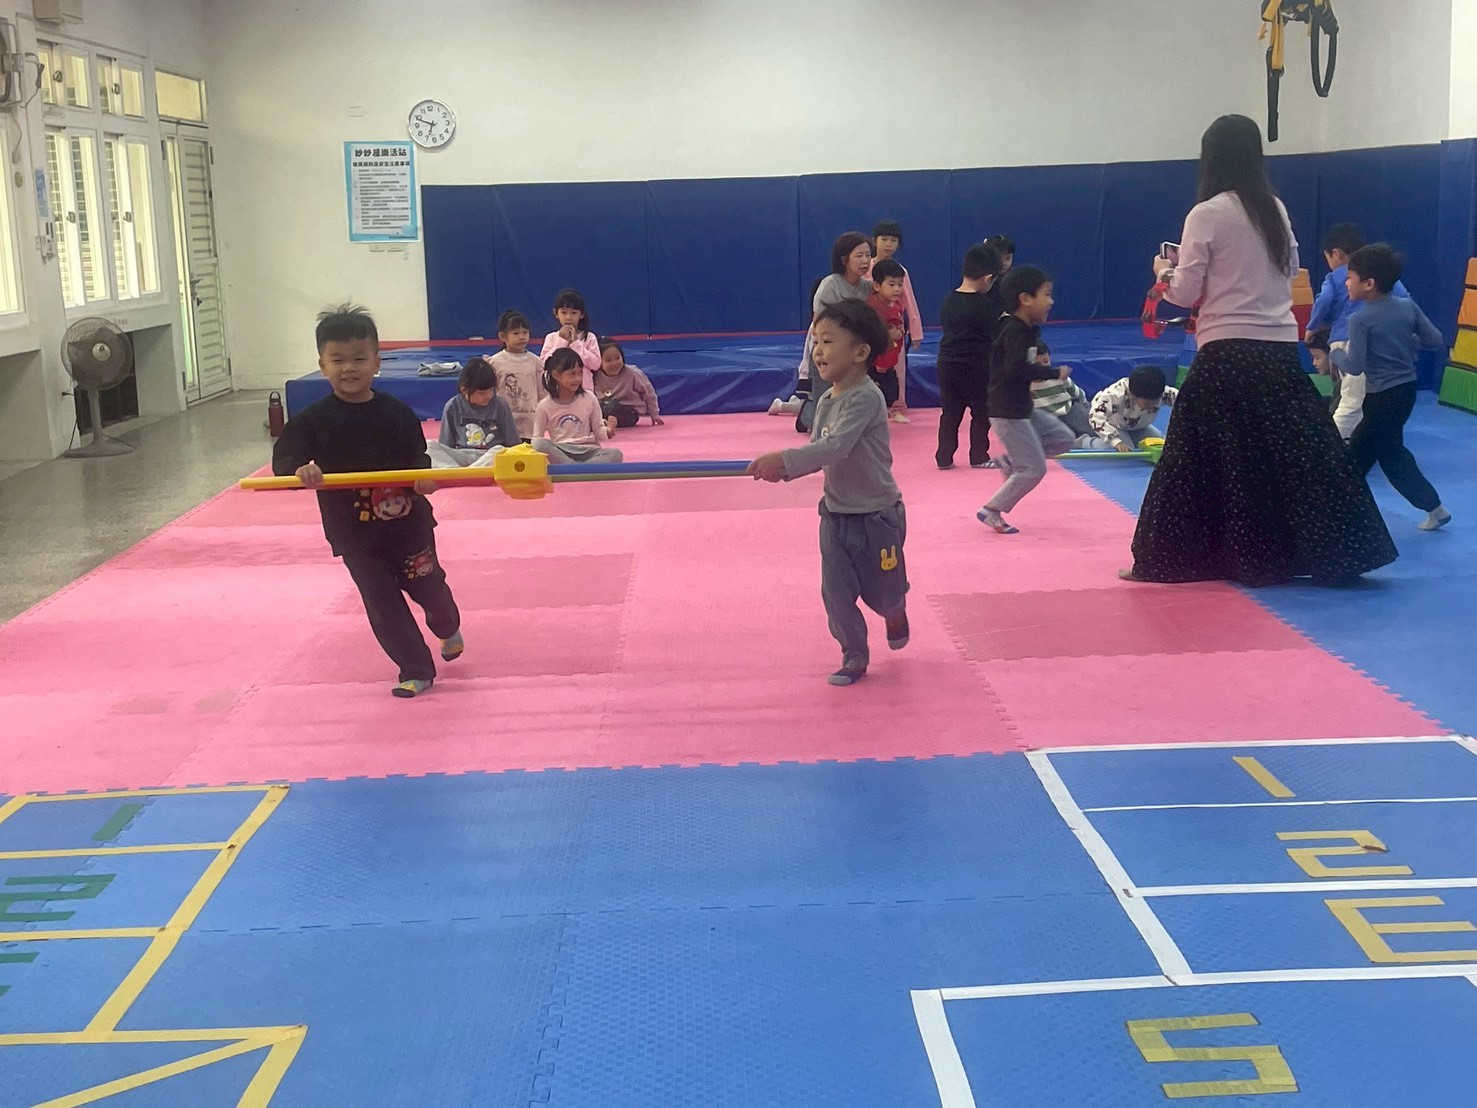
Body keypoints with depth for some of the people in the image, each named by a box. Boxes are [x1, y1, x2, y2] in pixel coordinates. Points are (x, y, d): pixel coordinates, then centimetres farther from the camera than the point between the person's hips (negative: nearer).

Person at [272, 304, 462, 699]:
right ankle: (416, 670, 17)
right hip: (354, 533, 0)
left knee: (429, 586, 15)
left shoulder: (397, 413, -7)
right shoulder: (314, 419, -8)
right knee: (382, 603, 2)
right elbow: (284, 455, -13)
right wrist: (300, 469, -36)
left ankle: (449, 630, 49)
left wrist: (424, 478, -25)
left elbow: (418, 457, -2)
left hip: (408, 522, 0)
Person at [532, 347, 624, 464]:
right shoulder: (545, 405, 4)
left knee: (615, 454, -29)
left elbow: (598, 431, 11)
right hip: (559, 452, -1)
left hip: (587, 451, 1)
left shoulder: (589, 399, 7)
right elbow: (537, 439, 8)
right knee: (540, 444, -34)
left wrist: (608, 431, -13)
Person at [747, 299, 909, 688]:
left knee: (882, 592, 12)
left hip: (876, 515, -6)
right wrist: (785, 470, -18)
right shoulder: (825, 401, 2)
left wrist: (784, 459, -41)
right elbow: (818, 452, 3)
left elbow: (835, 447, -34)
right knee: (836, 592, 4)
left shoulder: (866, 398, -24)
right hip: (836, 513, 6)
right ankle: (854, 656, 21)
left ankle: (896, 614, 47)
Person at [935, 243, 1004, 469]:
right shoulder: (985, 306, -14)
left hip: (947, 363, 5)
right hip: (976, 366, -5)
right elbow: (996, 336, -9)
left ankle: (944, 457, 11)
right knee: (981, 412, 9)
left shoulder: (948, 301, 4)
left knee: (950, 412, 12)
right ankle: (979, 457, 13)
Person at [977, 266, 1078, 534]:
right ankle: (991, 511, 6)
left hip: (1024, 408, 10)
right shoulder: (1013, 331, -21)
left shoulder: (1028, 330, 9)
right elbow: (1017, 368, -33)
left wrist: (1041, 360, 0)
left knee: (1064, 440, 14)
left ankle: (1011, 461, 16)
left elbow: (1038, 351, 24)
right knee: (1034, 469, -4)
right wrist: (1054, 373, -24)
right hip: (1007, 412, -10)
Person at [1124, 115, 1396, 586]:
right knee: (1301, 451, 10)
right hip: (1280, 348, 5)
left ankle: (1168, 560, 9)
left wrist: (1164, 271, 13)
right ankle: (1336, 555, 14)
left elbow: (1186, 293, -6)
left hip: (1228, 353, -5)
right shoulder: (1276, 210, 8)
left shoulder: (1206, 215, -9)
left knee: (1202, 459, 2)